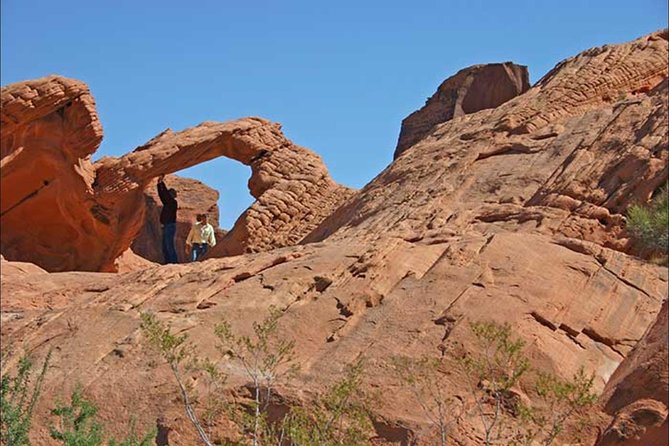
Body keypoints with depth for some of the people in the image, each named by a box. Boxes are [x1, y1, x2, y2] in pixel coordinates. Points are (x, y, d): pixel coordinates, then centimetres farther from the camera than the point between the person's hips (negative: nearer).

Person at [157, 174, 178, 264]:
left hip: (170, 226, -10)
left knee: (169, 246, -13)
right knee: (165, 247, 9)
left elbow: (166, 193, -16)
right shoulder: (167, 203, 19)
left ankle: (173, 262, -16)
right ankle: (168, 262, 10)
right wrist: (159, 183, 10)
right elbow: (161, 195, 18)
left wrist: (162, 182, -13)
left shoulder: (173, 202, -5)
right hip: (166, 226, 10)